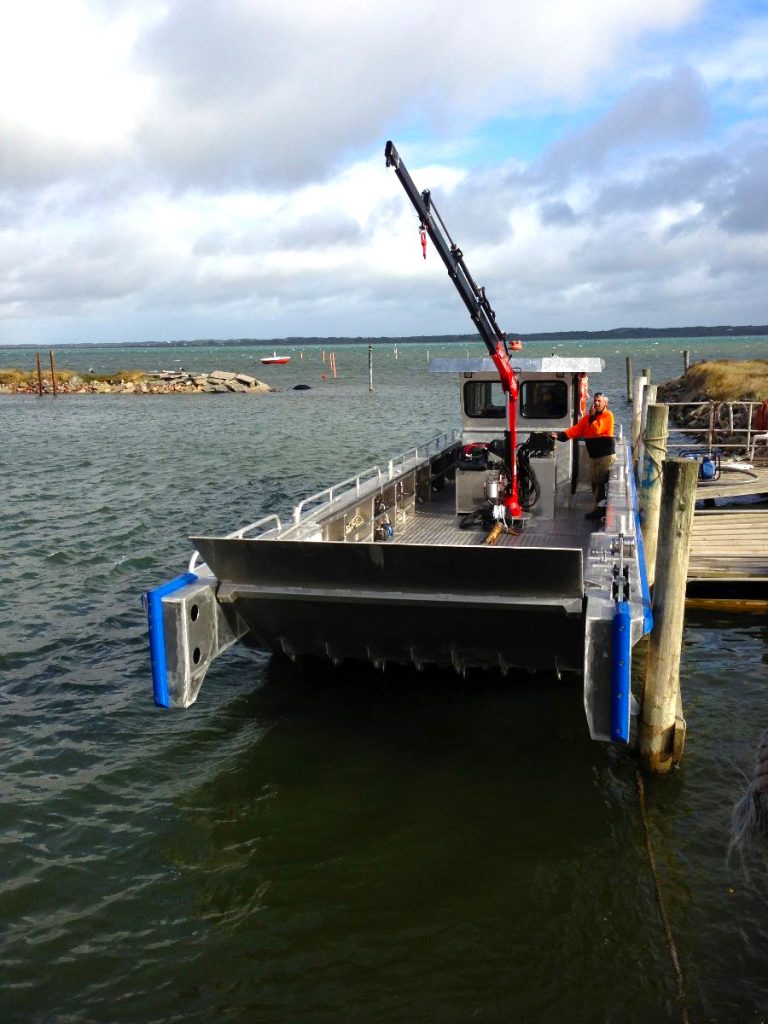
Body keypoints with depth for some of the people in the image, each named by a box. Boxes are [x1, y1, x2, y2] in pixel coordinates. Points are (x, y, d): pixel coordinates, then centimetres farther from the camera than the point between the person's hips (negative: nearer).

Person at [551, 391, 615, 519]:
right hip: (593, 456, 8)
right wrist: (561, 435, -9)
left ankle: (600, 510, 0)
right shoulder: (589, 417, 14)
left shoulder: (608, 415, -8)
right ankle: (597, 509, 17)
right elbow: (576, 429, 4)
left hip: (606, 456, -7)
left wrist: (592, 416, -12)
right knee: (594, 483, 10)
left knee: (603, 484, -5)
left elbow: (596, 429, -20)